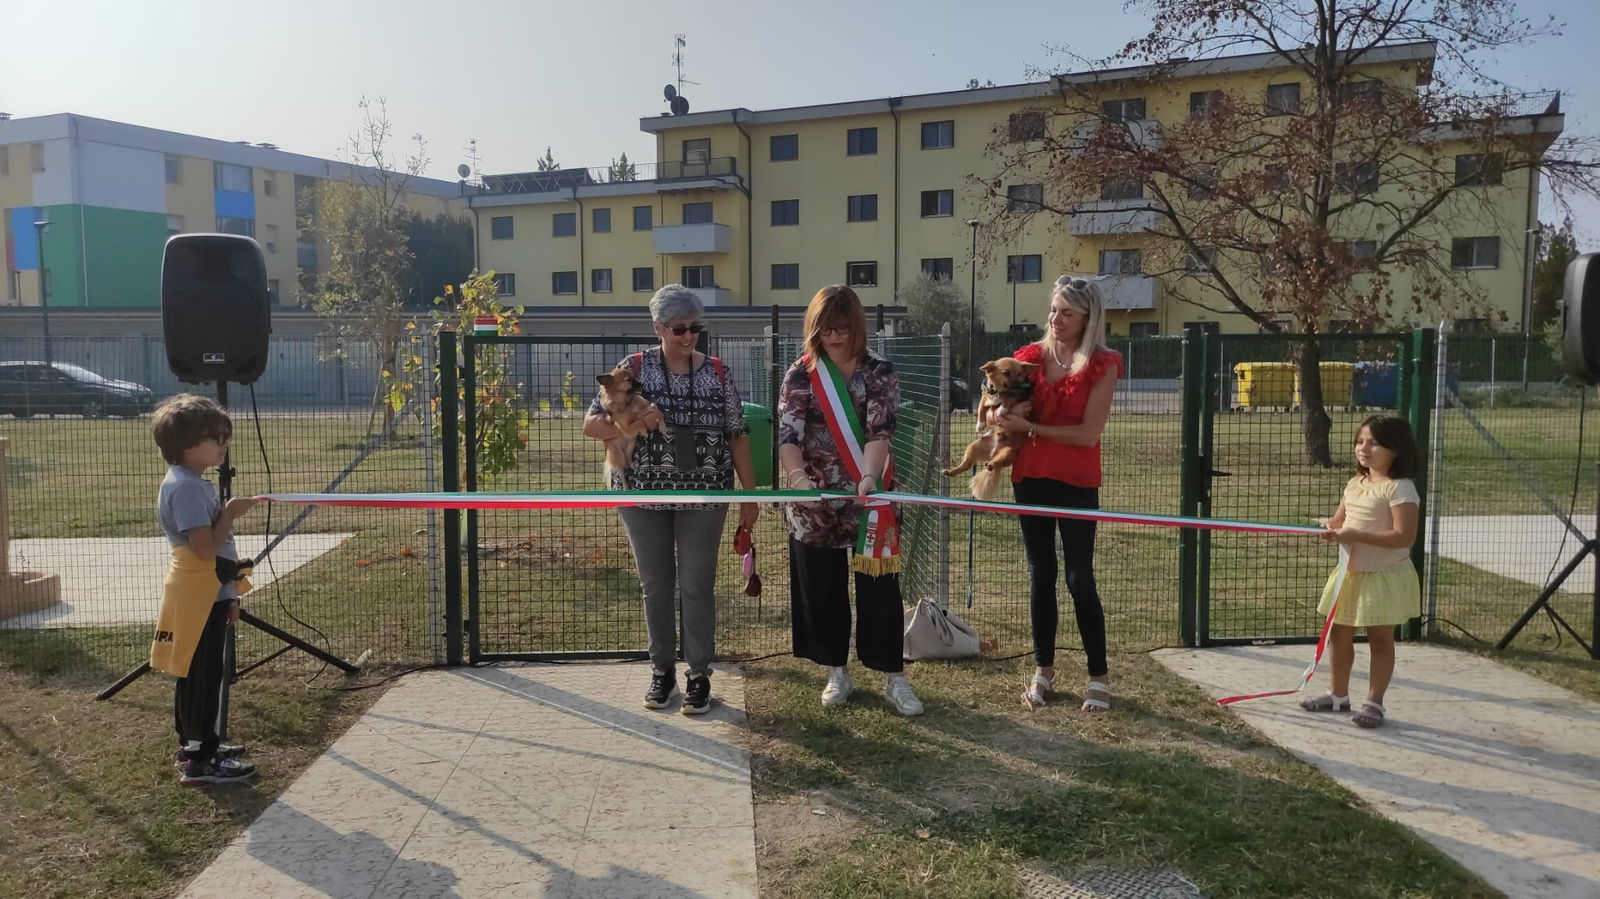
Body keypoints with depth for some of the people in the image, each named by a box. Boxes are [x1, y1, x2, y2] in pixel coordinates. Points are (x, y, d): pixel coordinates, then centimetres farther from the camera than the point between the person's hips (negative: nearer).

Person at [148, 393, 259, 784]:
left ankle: (194, 744, 31)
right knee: (208, 676, -4)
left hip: (208, 594, 10)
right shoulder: (186, 488, -20)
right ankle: (201, 761, 4)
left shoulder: (193, 483, 13)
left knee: (195, 675, 19)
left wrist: (228, 594, 18)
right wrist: (231, 513, -16)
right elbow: (206, 548, -27)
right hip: (202, 597, -10)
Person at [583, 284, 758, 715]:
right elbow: (591, 424, -3)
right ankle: (662, 670, 26)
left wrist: (750, 495, 2)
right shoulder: (634, 368, -3)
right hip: (644, 494, 0)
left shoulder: (717, 372, 1)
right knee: (655, 585, 11)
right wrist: (635, 422, -21)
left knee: (698, 585, 6)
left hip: (703, 497, 0)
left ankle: (699, 674, 18)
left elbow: (737, 436, 4)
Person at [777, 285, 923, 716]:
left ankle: (894, 678, 15)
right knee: (821, 589, 10)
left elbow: (879, 432, -15)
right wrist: (797, 477, -31)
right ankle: (837, 673, 26)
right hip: (814, 502, 1)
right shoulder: (800, 374, -1)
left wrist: (869, 477, -32)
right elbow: (788, 434, -12)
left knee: (880, 587, 2)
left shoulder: (880, 372, -2)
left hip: (868, 498, -1)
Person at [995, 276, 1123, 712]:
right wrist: (1008, 411, -13)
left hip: (1077, 483, -4)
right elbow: (1006, 410, 11)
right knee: (1040, 575, 10)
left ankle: (1098, 677, 11)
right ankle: (1043, 671, 21)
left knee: (1079, 578, -1)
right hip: (1031, 478, 4)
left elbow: (1088, 433, -14)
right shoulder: (1030, 356, 5)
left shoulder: (1102, 365, -7)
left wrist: (1029, 427, -17)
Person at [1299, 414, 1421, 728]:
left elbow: (1404, 536, -25)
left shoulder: (1400, 489, -17)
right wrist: (1332, 528, -8)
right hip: (1350, 573, 8)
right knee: (1339, 634, 15)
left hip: (1385, 576, -8)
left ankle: (1374, 702, 17)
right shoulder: (1355, 484, 8)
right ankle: (1338, 694, 30)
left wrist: (1356, 535, -28)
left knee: (1380, 640, 6)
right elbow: (1340, 518, 16)